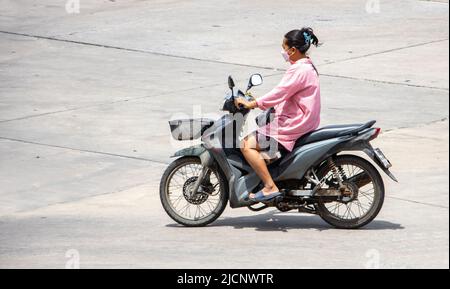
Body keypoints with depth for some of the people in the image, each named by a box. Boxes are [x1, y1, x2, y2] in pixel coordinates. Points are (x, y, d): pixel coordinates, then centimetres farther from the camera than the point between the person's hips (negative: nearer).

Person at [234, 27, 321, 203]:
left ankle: (270, 187, -21)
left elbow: (280, 93, -26)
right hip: (302, 121, 11)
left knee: (247, 145, -15)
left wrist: (252, 104, -24)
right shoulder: (307, 66, 15)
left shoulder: (299, 70, -18)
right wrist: (259, 103, 17)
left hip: (292, 125, -11)